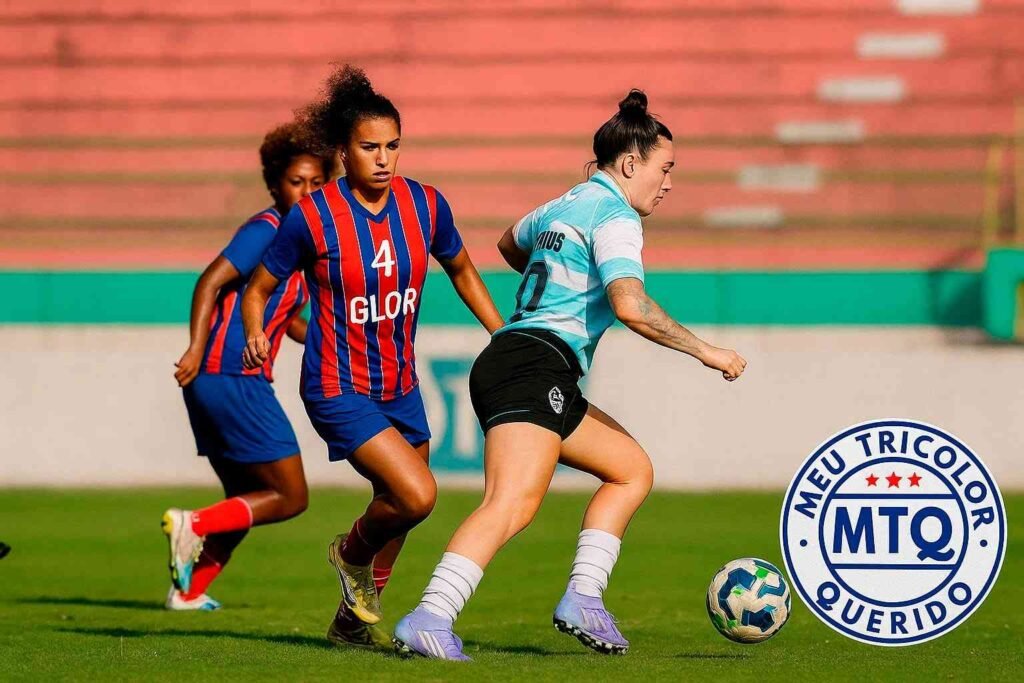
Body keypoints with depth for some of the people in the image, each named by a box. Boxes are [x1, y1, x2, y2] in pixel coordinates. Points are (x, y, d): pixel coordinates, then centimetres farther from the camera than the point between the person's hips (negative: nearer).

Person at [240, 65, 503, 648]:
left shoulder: (426, 205, -4)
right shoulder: (313, 217, -16)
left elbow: (461, 270, 15)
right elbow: (259, 289, -5)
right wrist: (256, 337, -25)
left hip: (401, 387, 6)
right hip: (338, 390, -6)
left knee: (399, 510, 15)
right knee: (418, 495, -20)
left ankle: (355, 619, 37)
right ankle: (352, 554, 12)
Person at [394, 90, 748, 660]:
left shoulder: (564, 207, 22)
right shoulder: (615, 218, -6)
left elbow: (511, 244, 45)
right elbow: (631, 307, -21)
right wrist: (703, 350, -12)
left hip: (506, 362, 10)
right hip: (537, 363, -10)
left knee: (633, 469, 17)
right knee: (513, 505, -25)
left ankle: (583, 598, 6)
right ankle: (429, 621, -38)